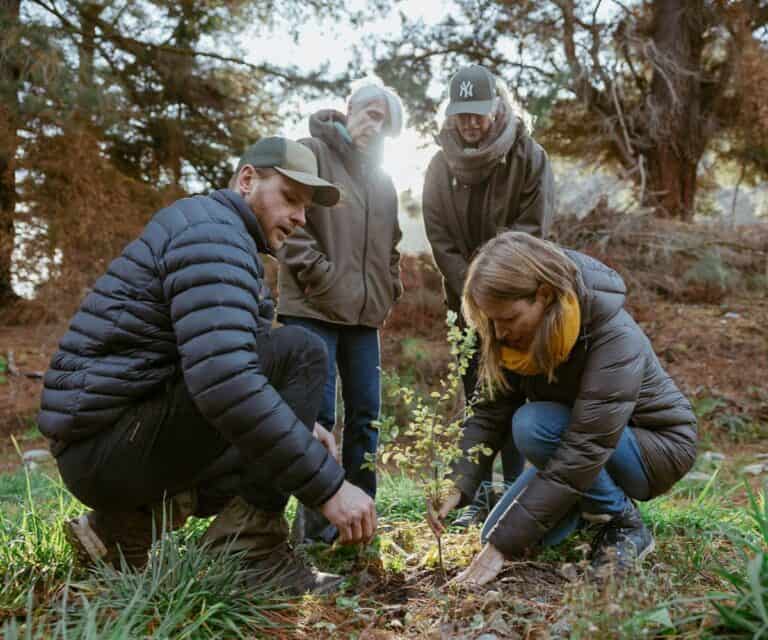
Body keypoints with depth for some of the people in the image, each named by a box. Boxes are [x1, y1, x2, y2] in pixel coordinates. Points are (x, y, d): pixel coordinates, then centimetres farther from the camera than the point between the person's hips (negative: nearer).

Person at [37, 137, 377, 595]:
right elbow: (225, 381, -31)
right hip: (111, 442, -10)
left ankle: (129, 522, 12)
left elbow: (234, 366, 19)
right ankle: (248, 553, -15)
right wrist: (329, 485, -28)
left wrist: (301, 424, 2)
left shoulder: (237, 248, 17)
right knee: (298, 352, -17)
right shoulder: (211, 229, -16)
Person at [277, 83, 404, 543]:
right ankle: (319, 522, 3)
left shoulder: (382, 180, 20)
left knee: (366, 414, 6)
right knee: (319, 413, -8)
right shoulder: (312, 154, 1)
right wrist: (323, 277, -14)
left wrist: (389, 293, 12)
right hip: (313, 310, -6)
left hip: (365, 315, 7)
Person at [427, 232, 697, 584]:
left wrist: (503, 545, -36)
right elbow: (491, 411, -14)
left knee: (533, 425, -33)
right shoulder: (517, 332, -14)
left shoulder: (614, 338, -34)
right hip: (577, 438, 6)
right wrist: (457, 486, -30)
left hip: (657, 447, -6)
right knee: (498, 533, -9)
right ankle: (593, 502, 16)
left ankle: (626, 524, -10)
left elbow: (584, 451, -37)